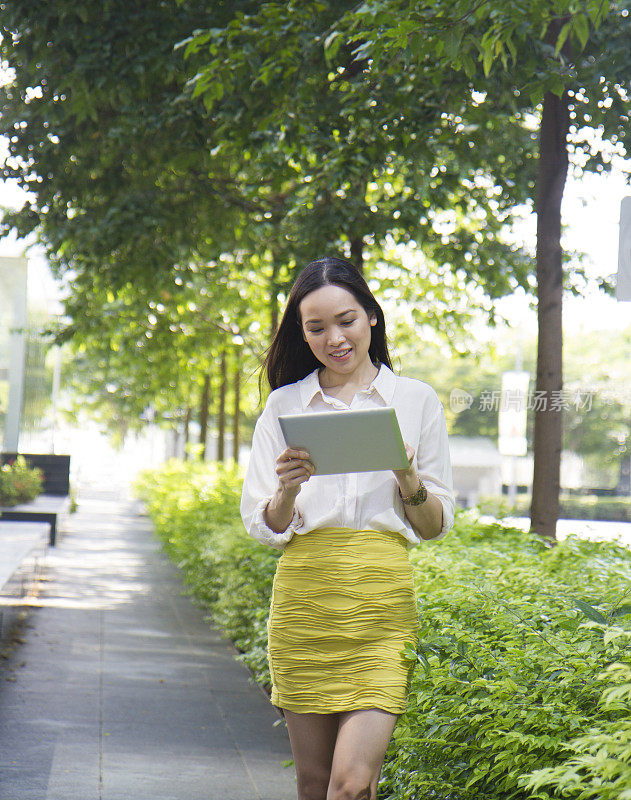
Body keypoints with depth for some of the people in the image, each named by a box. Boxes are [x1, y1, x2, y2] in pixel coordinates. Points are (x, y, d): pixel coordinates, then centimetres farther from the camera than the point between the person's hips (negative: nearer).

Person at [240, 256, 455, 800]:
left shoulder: (416, 400, 7)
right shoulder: (284, 406, 10)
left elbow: (438, 525, 9)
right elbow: (263, 527, 7)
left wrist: (410, 483, -11)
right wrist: (288, 490, -13)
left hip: (383, 601, -1)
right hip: (304, 597, 2)